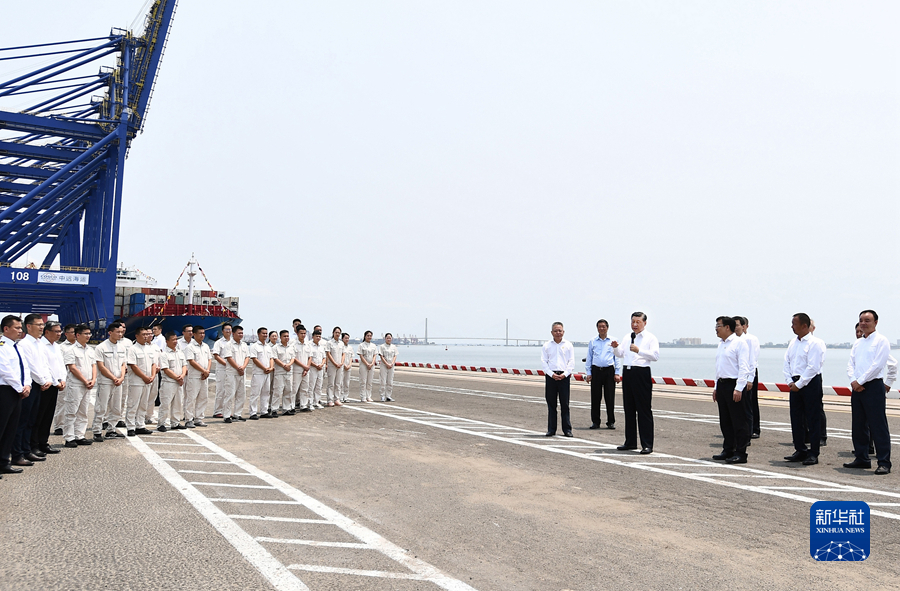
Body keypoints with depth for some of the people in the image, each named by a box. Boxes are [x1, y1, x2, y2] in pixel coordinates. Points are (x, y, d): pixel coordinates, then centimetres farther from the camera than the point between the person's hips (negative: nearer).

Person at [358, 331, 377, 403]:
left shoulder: (373, 346, 11)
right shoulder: (361, 345, -2)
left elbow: (374, 356, 7)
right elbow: (361, 356, -7)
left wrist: (372, 364, -9)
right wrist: (367, 364, -15)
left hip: (372, 365, 4)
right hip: (363, 365, -4)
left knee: (369, 382, 7)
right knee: (363, 382, -3)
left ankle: (368, 397, 12)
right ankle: (363, 397, 0)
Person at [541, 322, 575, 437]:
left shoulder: (568, 345, 8)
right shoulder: (546, 345, 8)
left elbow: (572, 362, 4)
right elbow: (543, 361, 2)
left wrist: (564, 374, -9)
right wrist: (552, 374, -9)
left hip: (564, 376, 0)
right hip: (550, 376, 1)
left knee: (565, 404, 1)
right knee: (551, 404, 3)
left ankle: (567, 429, 7)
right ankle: (551, 429, 10)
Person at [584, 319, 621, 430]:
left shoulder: (613, 341, 8)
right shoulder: (592, 342, 10)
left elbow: (617, 358, 8)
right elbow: (589, 358, 13)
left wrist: (617, 373, 0)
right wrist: (588, 373, 6)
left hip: (609, 370, -1)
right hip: (596, 371, 1)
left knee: (610, 398, -1)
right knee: (595, 397, 1)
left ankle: (611, 422, 9)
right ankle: (595, 422, 9)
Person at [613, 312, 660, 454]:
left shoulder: (651, 338, 0)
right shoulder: (627, 337, 19)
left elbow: (655, 356, -13)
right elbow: (620, 354, 18)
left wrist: (639, 350, -25)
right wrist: (616, 347, -3)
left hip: (642, 374, -6)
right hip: (627, 372, 6)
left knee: (644, 410, -5)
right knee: (628, 409, 11)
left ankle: (647, 445, -1)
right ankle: (630, 442, 21)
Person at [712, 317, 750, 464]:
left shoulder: (739, 343, -9)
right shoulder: (721, 344, 15)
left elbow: (744, 368, -15)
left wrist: (738, 388, -20)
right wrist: (716, 387, 17)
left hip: (734, 385, -8)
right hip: (722, 384, 8)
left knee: (739, 421, -3)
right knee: (725, 421, 13)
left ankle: (741, 453, 2)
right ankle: (728, 450, 23)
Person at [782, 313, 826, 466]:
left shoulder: (815, 343, -10)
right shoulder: (793, 343, 13)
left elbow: (812, 368, -16)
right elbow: (787, 362, 13)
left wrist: (799, 384, -15)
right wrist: (790, 381, 1)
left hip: (810, 384, -7)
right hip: (795, 383, 7)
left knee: (813, 420, -1)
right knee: (796, 418, 10)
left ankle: (813, 454, 5)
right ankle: (800, 450, 20)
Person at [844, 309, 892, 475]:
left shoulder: (881, 340, -4)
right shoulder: (857, 343, 17)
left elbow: (877, 365, -14)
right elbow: (851, 364, 11)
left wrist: (860, 381, -13)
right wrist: (853, 380, -6)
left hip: (873, 386, -7)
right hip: (857, 387, 7)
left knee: (878, 426, -7)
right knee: (858, 425, 11)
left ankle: (884, 463, -3)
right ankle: (862, 459, 19)